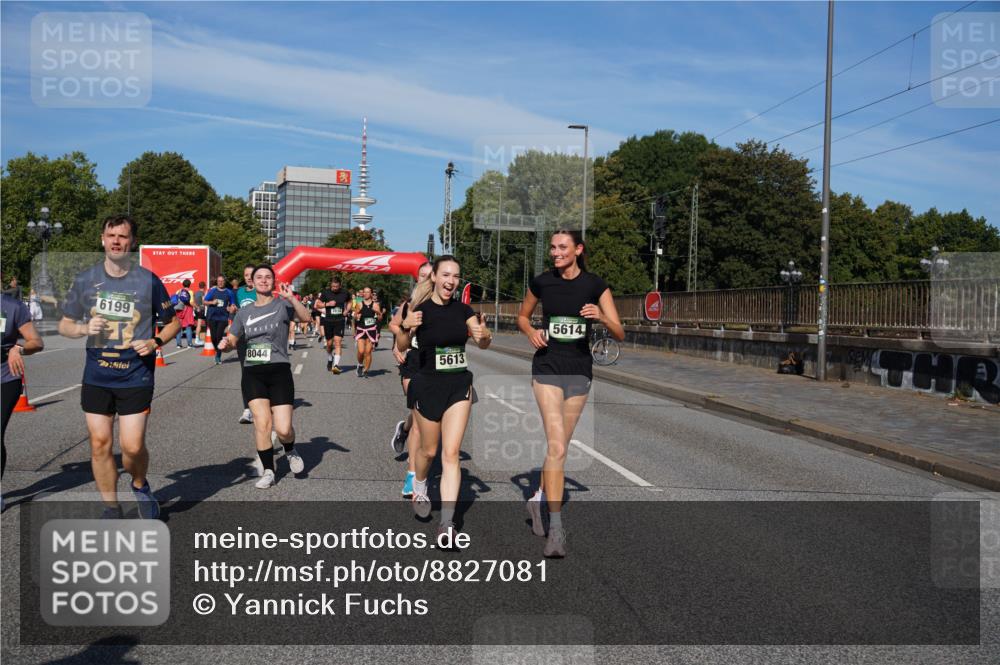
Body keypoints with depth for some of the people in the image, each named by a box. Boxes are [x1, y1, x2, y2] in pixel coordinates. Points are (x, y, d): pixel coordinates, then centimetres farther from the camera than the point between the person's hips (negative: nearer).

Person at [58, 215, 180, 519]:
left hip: (136, 378, -2)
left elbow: (172, 322, 7)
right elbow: (64, 325, 11)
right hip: (96, 377, 3)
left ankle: (140, 485, 27)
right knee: (100, 443, 5)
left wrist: (155, 342, -12)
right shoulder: (85, 279, 3)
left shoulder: (148, 280, -3)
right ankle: (111, 509, 21)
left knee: (133, 447, -6)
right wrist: (84, 328, -11)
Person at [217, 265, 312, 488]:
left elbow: (306, 318, -18)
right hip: (252, 373, 3)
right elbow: (232, 341, 20)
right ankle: (268, 471, 6)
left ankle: (290, 451, 24)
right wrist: (225, 343, -4)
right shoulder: (244, 312, 12)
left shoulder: (282, 305, 0)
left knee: (283, 429, -11)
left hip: (279, 371, -3)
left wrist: (291, 298, -34)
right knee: (262, 422, -11)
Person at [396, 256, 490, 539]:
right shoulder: (420, 309, -9)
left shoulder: (463, 310, 2)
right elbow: (401, 347, -16)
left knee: (451, 453, -5)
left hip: (459, 386, 2)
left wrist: (483, 334, -24)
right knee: (429, 449, 13)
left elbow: (484, 344, -1)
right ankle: (419, 488, 46)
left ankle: (447, 522, -4)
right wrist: (405, 328, -38)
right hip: (427, 386, -2)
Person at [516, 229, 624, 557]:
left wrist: (602, 317, -23)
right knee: (556, 447, -15)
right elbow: (522, 316, 17)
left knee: (560, 445, 12)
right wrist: (531, 331, -4)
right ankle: (556, 528, -14)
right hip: (547, 368, -2)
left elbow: (620, 334, -3)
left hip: (580, 370, 2)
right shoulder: (541, 282, 1)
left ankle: (538, 499, 36)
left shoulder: (595, 284, -1)